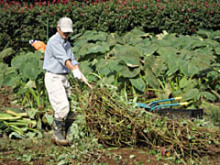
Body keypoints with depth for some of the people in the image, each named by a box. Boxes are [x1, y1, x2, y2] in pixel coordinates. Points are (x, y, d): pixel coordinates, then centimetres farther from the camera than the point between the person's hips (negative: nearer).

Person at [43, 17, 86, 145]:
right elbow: (63, 58, -25)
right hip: (53, 77, -8)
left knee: (68, 106, 5)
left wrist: (81, 74, -5)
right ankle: (57, 133, -4)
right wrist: (74, 70, -37)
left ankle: (67, 134, 12)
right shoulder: (54, 41, -13)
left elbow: (72, 59, 10)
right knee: (62, 106, -15)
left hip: (63, 78, 8)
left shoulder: (67, 43, 16)